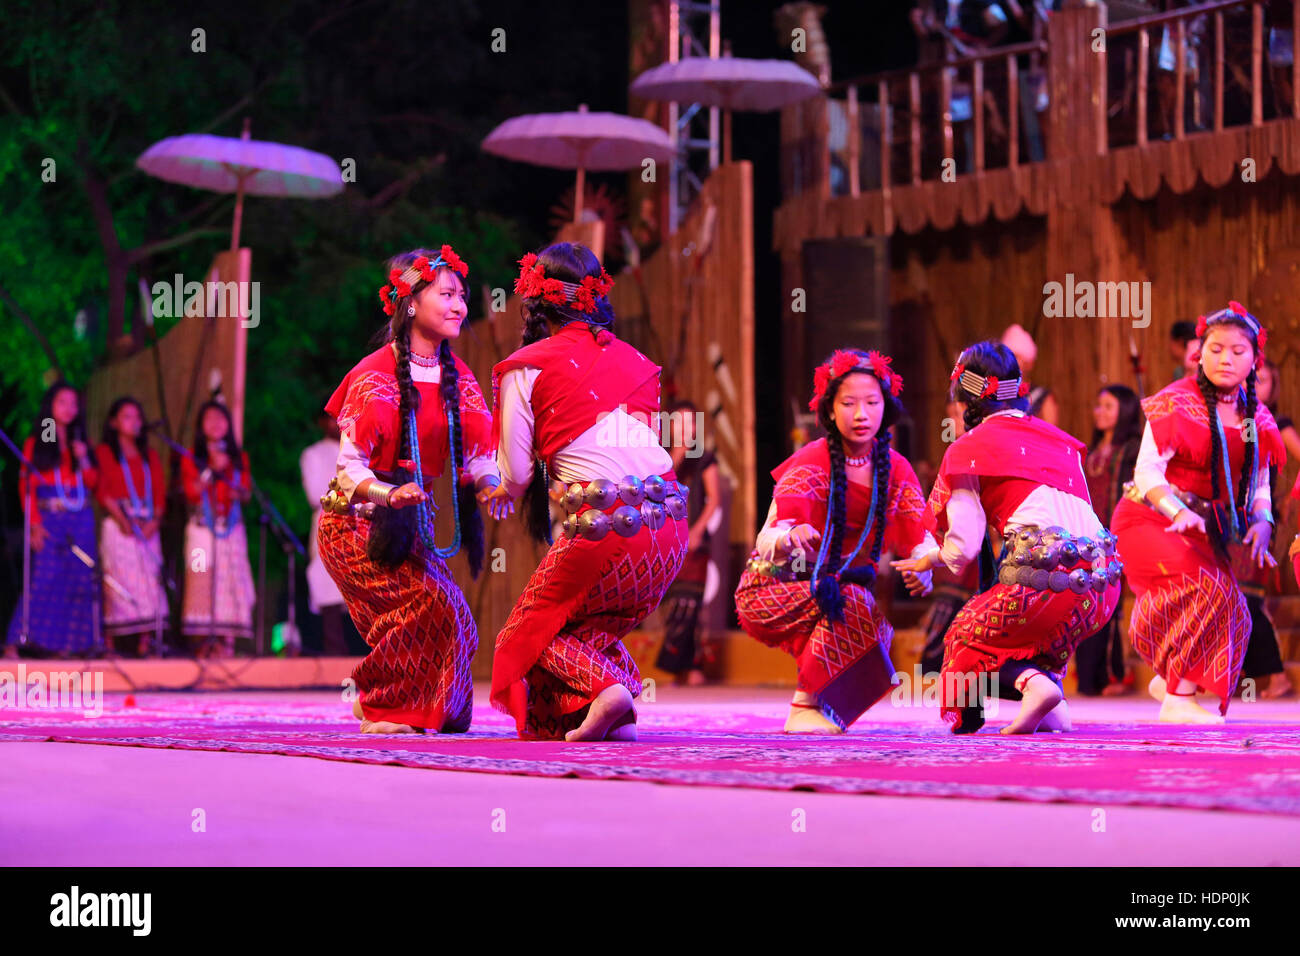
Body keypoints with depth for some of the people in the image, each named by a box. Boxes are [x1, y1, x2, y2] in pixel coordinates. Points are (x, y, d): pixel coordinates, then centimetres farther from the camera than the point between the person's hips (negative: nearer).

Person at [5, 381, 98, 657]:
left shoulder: (79, 442, 17)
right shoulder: (35, 443, 6)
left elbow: (92, 483, 13)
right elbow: (27, 486, -1)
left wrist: (83, 460, -5)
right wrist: (34, 524, -11)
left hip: (81, 520, 4)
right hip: (50, 518, -4)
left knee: (79, 580, -3)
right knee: (47, 578, -14)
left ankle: (71, 643, 0)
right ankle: (40, 641, -13)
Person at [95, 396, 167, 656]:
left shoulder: (150, 456, 19)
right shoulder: (104, 452, 6)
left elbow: (160, 491, 12)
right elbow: (102, 491, -4)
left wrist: (154, 520, -5)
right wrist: (123, 520, -15)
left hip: (148, 526, 4)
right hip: (118, 525, -4)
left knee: (149, 583, -3)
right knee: (118, 580, -11)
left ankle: (145, 642, -5)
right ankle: (109, 641, -13)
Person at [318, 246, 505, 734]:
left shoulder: (456, 377, 4)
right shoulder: (374, 376, -15)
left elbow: (475, 456, 1)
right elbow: (348, 467, -18)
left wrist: (490, 483, -22)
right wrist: (389, 494, -37)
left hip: (408, 521, 7)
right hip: (354, 523, -7)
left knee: (454, 623, -5)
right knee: (431, 601, -22)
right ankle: (383, 706, -3)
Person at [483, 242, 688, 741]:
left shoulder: (527, 368, 2)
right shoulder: (632, 359, 18)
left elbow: (516, 476, 1)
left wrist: (502, 489, 27)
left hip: (604, 525, -6)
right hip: (671, 522, 6)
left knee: (532, 631, 14)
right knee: (590, 628, 26)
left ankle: (604, 686, -15)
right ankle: (620, 714, 1)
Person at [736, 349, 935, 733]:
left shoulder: (896, 470, -2)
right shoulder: (811, 465, -18)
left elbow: (920, 539, -3)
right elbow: (766, 541, -28)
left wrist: (923, 567, -27)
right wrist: (790, 537, -53)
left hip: (833, 583, 6)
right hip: (770, 589, -6)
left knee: (879, 628, -20)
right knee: (853, 604, -30)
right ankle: (806, 708, -20)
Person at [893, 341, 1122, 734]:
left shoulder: (970, 448, 7)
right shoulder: (1057, 439, 23)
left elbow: (963, 549, 3)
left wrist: (932, 558, 28)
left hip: (1046, 579, -6)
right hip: (1104, 582, 6)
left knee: (966, 635, 17)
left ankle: (1034, 684, -12)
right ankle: (1050, 692, 6)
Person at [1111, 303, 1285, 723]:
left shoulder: (1258, 419, 8)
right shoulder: (1176, 404, -12)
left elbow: (1259, 484, 13)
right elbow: (1146, 472, -18)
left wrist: (1262, 522, -9)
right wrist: (1179, 512, -33)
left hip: (1203, 530, 7)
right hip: (1150, 519, -7)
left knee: (1230, 609, -2)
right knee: (1200, 585, -28)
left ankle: (1168, 678, 24)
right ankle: (1178, 701, -22)